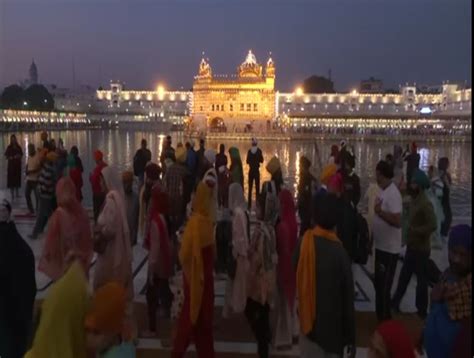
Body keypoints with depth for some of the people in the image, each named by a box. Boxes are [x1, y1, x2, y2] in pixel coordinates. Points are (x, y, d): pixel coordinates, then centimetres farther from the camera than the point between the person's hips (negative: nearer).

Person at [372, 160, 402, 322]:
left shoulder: (393, 194, -23)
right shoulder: (383, 190, 7)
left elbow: (397, 221, -31)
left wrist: (380, 211, -30)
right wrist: (372, 230, 14)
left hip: (389, 248, -10)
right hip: (380, 245, 10)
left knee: (384, 287, 2)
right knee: (378, 283, 21)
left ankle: (385, 320, 18)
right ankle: (380, 316, 36)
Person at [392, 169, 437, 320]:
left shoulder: (425, 204, -22)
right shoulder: (414, 200, 5)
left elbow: (432, 225, -31)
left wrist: (415, 230, -23)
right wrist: (410, 231, 5)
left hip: (421, 248, -8)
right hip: (412, 246, 8)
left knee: (421, 279, 7)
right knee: (404, 276, 18)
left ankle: (421, 311, 22)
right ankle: (395, 302, 30)